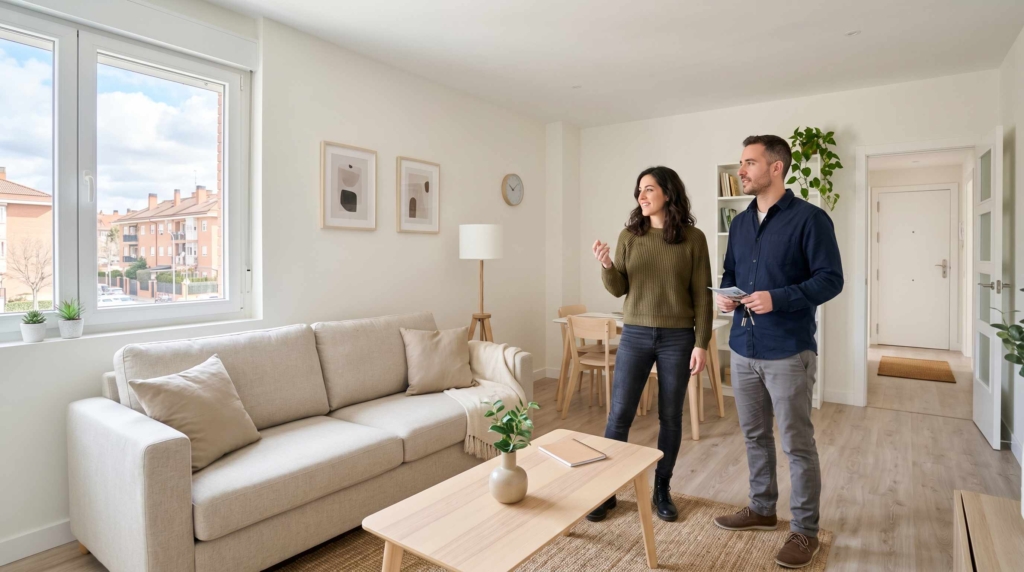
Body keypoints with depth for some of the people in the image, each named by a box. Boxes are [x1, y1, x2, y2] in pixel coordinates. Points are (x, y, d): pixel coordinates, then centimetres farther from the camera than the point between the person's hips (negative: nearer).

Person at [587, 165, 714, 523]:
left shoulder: (693, 238, -2)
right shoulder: (629, 235, 2)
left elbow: (702, 295, -2)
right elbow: (619, 289, 2)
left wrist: (701, 343, -7)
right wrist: (606, 265, -18)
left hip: (677, 338, -1)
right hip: (635, 336, 1)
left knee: (670, 417, 9)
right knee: (619, 414, 3)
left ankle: (661, 490, 28)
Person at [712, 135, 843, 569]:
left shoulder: (809, 218, -9)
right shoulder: (740, 223, 11)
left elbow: (831, 278, -11)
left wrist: (779, 298, -24)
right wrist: (724, 294, -3)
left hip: (788, 352, -6)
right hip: (743, 348, 7)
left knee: (797, 444, 5)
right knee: (755, 435, 17)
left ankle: (805, 530, 22)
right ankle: (762, 509, 36)